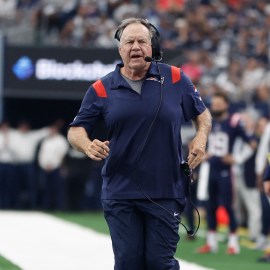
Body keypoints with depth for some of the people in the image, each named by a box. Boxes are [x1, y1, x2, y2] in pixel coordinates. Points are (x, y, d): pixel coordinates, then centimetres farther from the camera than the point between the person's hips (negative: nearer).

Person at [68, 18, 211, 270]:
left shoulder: (176, 79, 4)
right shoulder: (101, 89, 3)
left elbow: (202, 113, 16)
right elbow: (76, 130, 6)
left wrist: (201, 138, -4)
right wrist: (88, 145, -16)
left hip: (165, 192, -1)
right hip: (120, 195, 1)